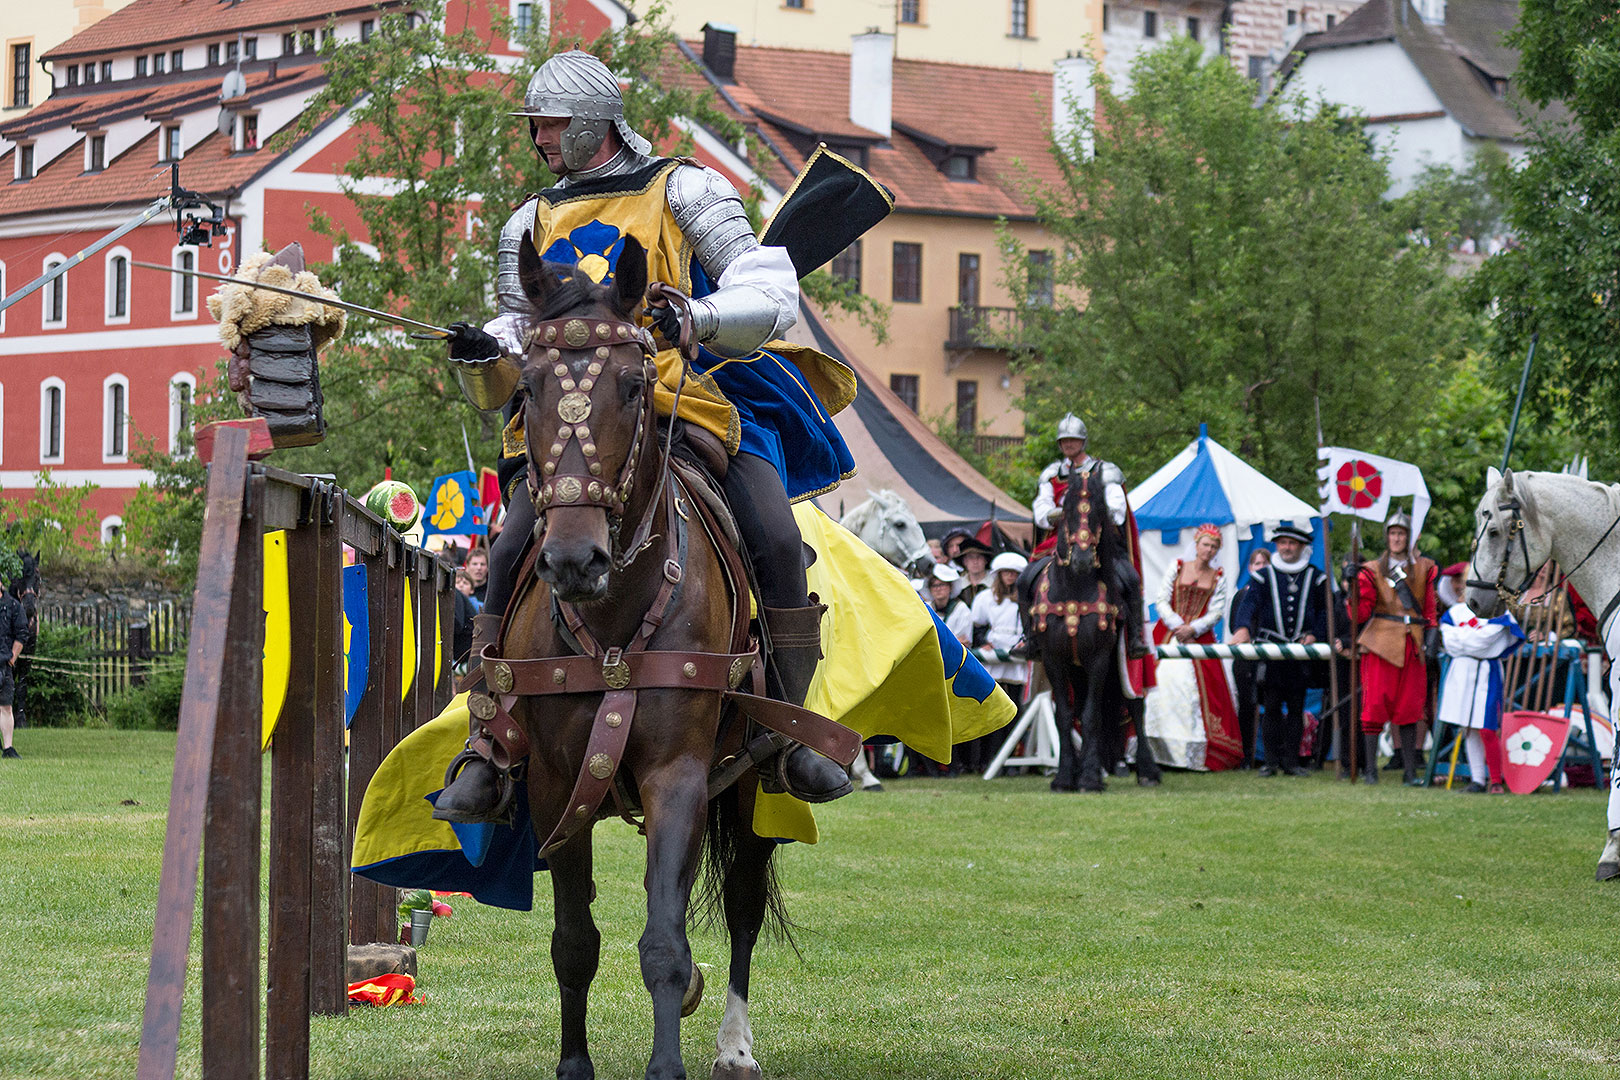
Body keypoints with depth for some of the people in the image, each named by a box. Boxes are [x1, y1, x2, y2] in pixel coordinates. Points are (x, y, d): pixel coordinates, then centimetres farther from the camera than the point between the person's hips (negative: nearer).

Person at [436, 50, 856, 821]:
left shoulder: (685, 192, 7)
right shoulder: (532, 224, 20)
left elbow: (770, 297, -3)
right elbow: (519, 347, 24)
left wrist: (698, 320, -23)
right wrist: (483, 356, -1)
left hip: (696, 404, -2)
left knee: (775, 540, -22)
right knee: (514, 555, -19)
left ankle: (785, 741, -12)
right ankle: (486, 747, -14)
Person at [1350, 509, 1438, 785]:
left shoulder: (1423, 568, 12)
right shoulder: (1372, 570, 7)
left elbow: (1430, 609, 14)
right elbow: (1360, 614, 0)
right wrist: (1354, 586, -14)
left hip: (1413, 646, 2)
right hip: (1380, 644, -2)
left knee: (1409, 708, 3)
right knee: (1375, 704, -7)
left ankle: (1409, 770, 7)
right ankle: (1370, 769, -3)